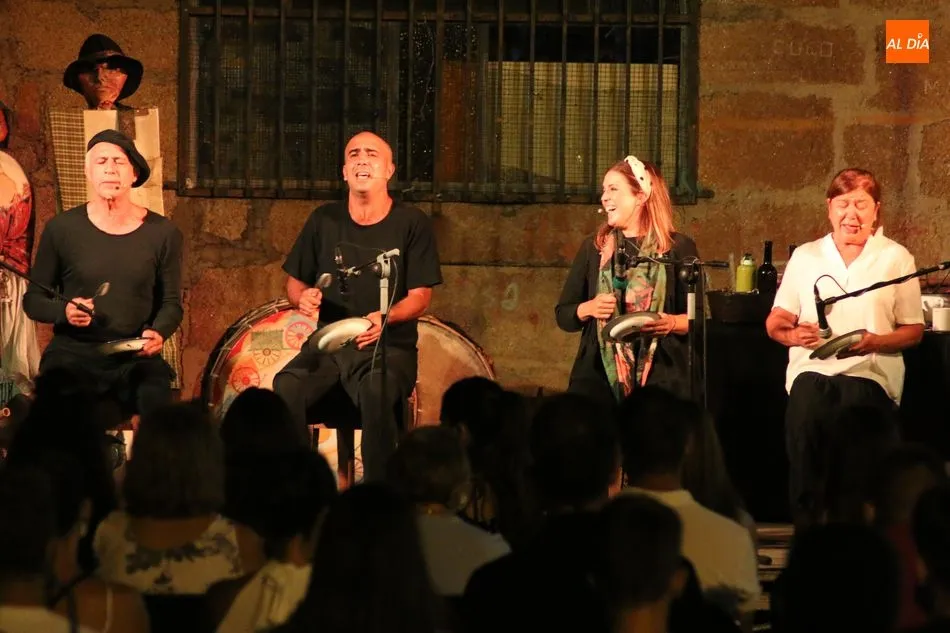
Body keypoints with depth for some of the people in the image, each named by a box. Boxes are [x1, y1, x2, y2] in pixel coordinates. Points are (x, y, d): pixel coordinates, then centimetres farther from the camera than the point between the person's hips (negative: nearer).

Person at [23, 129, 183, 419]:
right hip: (72, 356, -1)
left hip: (136, 359, 1)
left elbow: (171, 302, 11)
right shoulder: (61, 229, 2)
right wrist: (64, 311, -14)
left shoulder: (162, 233, 5)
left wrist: (158, 332, -12)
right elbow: (33, 300, 8)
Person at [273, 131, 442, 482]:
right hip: (329, 343, 3)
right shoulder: (324, 220, 11)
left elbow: (420, 297, -2)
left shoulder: (412, 223, 1)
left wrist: (385, 317, -23)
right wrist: (303, 297, -6)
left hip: (390, 347, -3)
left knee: (375, 391, -38)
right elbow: (294, 282, 19)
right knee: (287, 386, -29)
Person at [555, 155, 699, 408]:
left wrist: (672, 323, -17)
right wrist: (588, 308, -6)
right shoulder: (593, 248, 12)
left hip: (660, 379, -2)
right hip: (597, 375, 2)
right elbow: (563, 315, 15)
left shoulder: (678, 248, 3)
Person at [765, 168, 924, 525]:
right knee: (804, 413, -24)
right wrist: (793, 334, -4)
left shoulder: (896, 259, 14)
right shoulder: (805, 257, 20)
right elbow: (775, 321, 19)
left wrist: (874, 341, -9)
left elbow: (914, 331, 10)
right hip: (812, 371, 2)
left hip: (869, 374, -2)